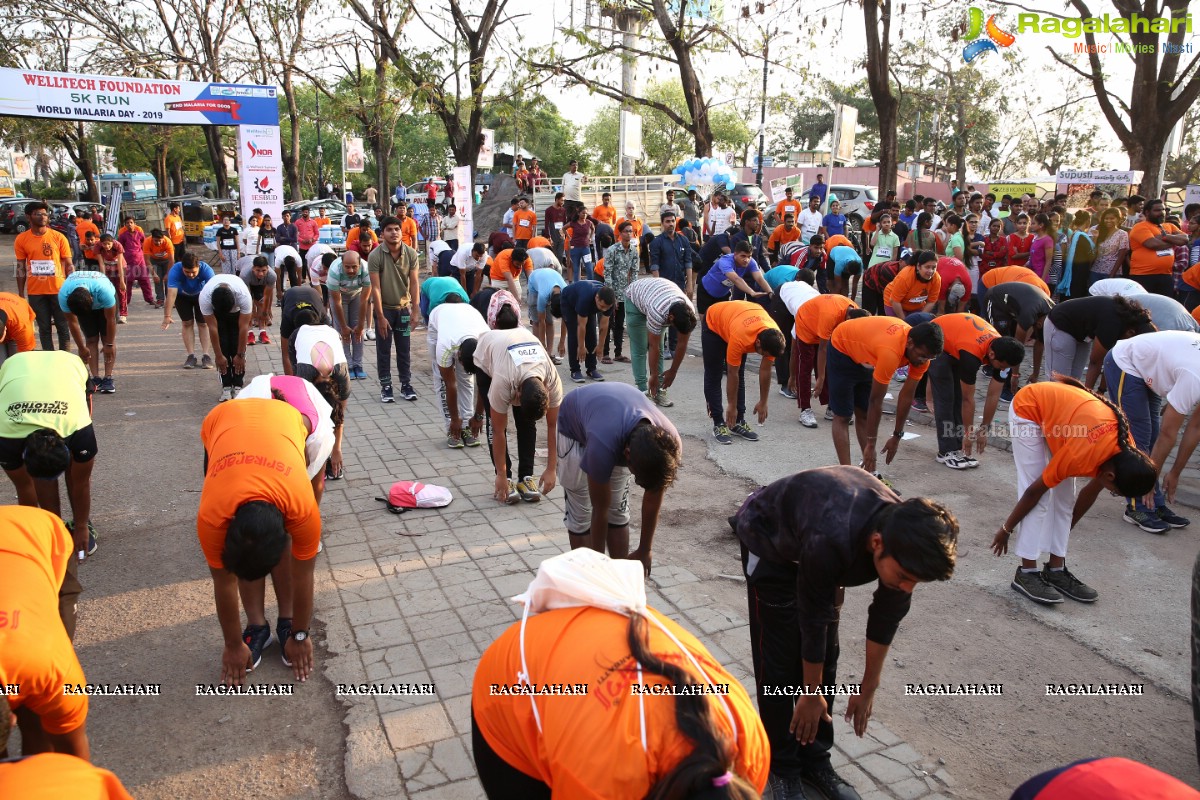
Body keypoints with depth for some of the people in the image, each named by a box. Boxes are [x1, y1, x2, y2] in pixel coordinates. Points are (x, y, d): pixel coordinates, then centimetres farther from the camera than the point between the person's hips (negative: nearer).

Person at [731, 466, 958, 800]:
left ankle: (815, 759, 19)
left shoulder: (906, 538, -26)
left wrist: (869, 689, 2)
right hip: (768, 539, -5)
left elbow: (888, 615, -10)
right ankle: (781, 766, 11)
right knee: (779, 661, -6)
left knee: (825, 660, 3)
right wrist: (811, 693, -13)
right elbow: (813, 621, -29)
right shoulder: (830, 541, -45)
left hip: (818, 549, 5)